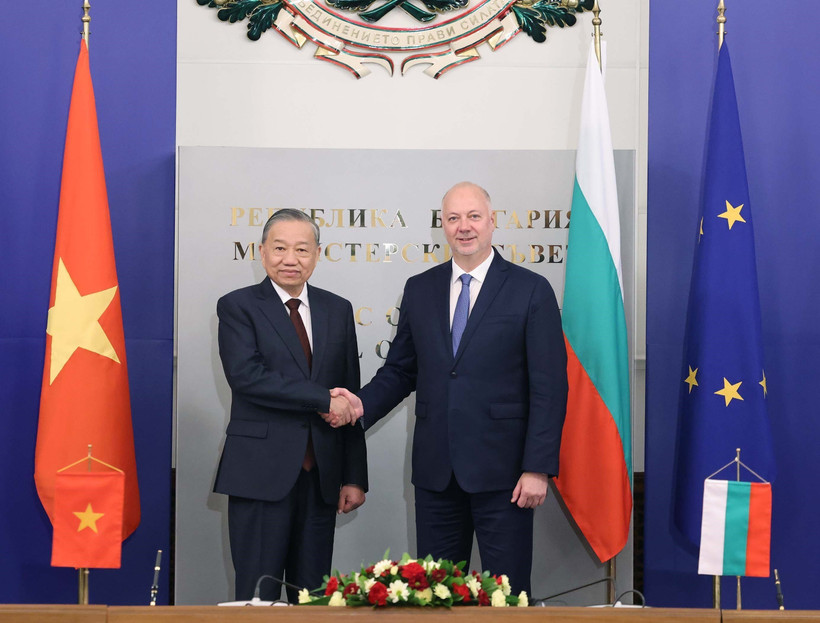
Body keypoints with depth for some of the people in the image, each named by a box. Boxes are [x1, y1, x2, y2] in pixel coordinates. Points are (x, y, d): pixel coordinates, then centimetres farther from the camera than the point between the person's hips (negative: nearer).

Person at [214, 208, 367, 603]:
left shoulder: (338, 311, 12)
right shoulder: (237, 307, 1)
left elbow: (350, 398, 11)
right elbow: (245, 375, -16)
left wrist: (355, 477, 6)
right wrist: (323, 400, -16)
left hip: (321, 477, 4)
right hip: (261, 473, -4)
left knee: (314, 598, 9)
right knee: (258, 597, 0)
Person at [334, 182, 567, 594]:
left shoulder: (531, 290, -3)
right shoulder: (419, 290, 10)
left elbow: (549, 387, -6)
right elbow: (400, 369, 15)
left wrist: (537, 468, -12)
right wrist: (363, 403, -5)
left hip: (501, 470, -4)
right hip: (436, 470, 4)